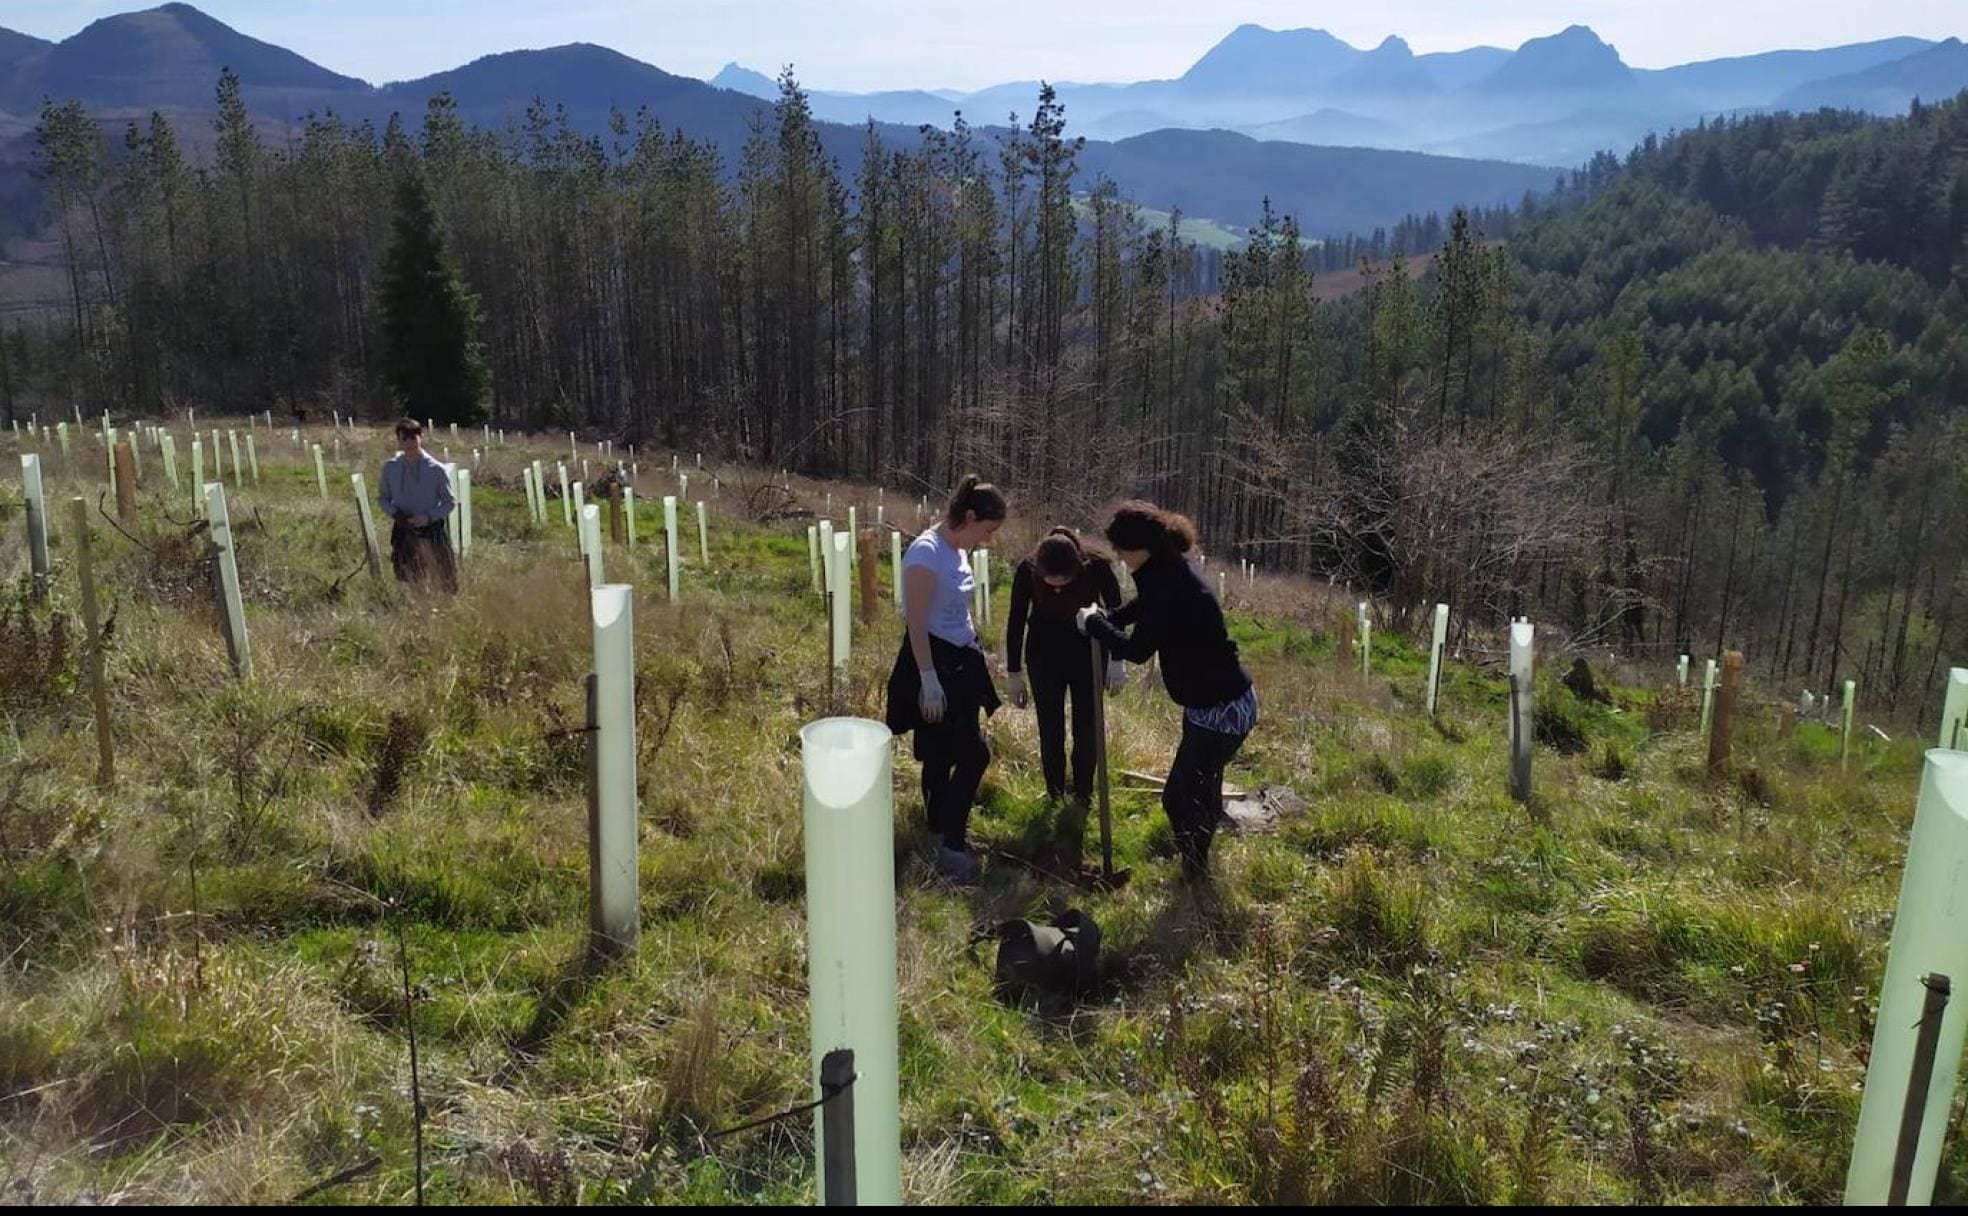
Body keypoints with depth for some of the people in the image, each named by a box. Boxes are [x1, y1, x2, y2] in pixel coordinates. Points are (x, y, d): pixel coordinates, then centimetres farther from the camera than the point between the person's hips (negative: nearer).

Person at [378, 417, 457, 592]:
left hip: (431, 530, -2)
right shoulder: (390, 467, -1)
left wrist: (428, 517, -19)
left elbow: (448, 503, -2)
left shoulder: (436, 469, -10)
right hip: (403, 532, 2)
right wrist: (394, 513, -11)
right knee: (406, 582, 8)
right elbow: (383, 497, 10)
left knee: (447, 582, 7)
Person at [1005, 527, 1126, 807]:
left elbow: (1116, 613, -9)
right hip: (1044, 655, 0)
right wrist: (1014, 675, -6)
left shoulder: (1096, 566, -26)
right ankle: (1055, 797, 14)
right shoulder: (1026, 571, -24)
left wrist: (1117, 661, -15)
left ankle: (1083, 796, 17)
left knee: (1087, 728, 2)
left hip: (1087, 653, 0)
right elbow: (1016, 623, -11)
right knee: (1050, 730, 0)